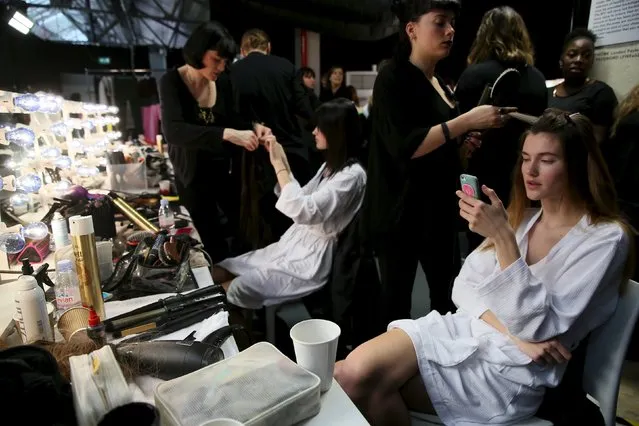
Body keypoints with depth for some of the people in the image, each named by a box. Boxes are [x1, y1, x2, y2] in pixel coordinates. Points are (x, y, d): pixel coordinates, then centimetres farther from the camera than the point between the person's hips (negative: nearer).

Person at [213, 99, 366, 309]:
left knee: (239, 289, -19)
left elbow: (303, 212, -28)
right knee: (217, 272, -2)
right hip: (293, 244, 9)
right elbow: (300, 198, 14)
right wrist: (281, 161, 6)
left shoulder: (352, 175, -20)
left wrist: (278, 164, -20)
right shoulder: (330, 165, 10)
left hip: (313, 259, -9)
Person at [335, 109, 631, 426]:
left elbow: (537, 327, -17)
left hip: (513, 367, -5)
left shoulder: (605, 238, -7)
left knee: (367, 387, -19)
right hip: (464, 328, 5)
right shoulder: (524, 215, 11)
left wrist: (502, 237, -26)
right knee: (353, 371, -20)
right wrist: (511, 332, -13)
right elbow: (466, 285, 6)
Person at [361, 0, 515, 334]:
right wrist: (467, 121, -22)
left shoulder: (440, 84, 15)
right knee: (396, 299, 0)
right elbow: (405, 146, -22)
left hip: (439, 209, 8)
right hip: (401, 212, -7)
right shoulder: (392, 79, -9)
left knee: (446, 297, 11)